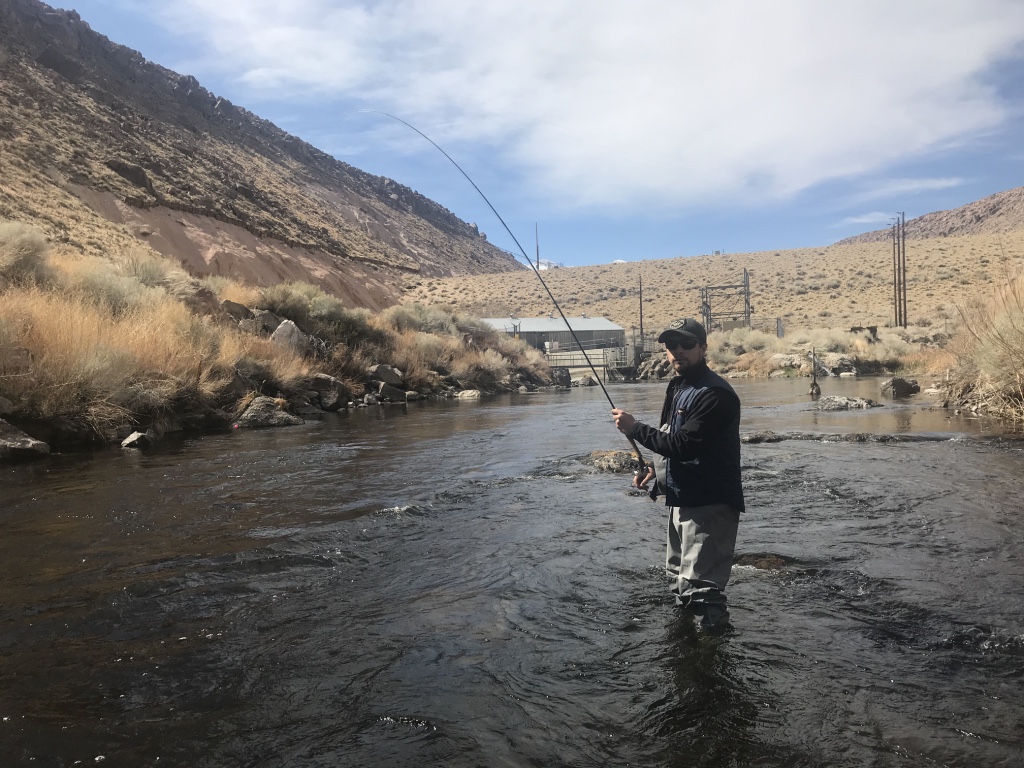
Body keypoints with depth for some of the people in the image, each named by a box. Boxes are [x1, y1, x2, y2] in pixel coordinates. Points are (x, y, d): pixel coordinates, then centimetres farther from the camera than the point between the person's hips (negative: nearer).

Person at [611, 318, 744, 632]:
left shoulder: (714, 393, -19)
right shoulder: (677, 386, 12)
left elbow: (684, 445, -25)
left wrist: (634, 428, -19)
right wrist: (655, 468, 6)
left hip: (709, 504, -10)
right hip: (681, 500, 10)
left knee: (701, 588, -12)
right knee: (680, 580, 22)